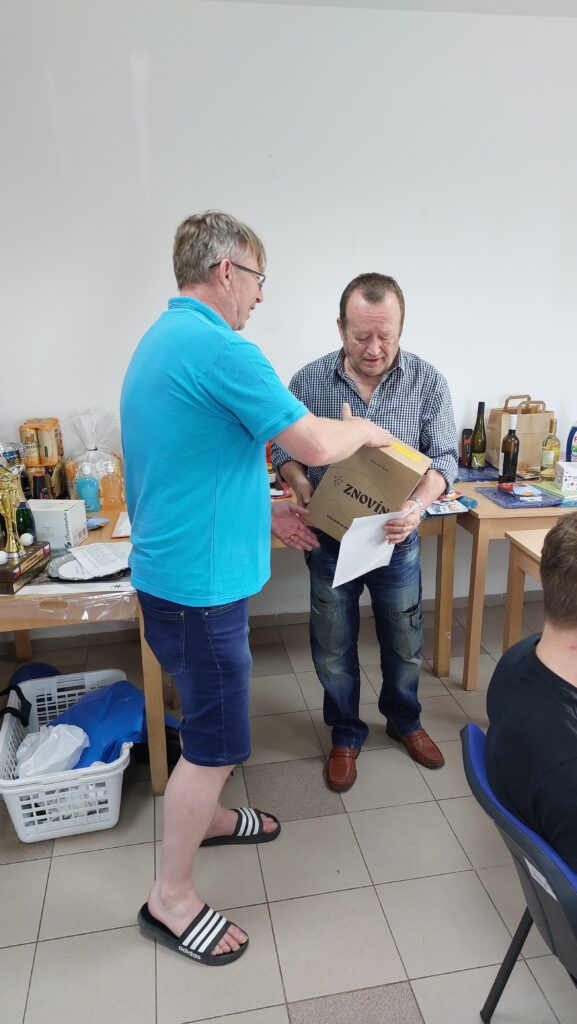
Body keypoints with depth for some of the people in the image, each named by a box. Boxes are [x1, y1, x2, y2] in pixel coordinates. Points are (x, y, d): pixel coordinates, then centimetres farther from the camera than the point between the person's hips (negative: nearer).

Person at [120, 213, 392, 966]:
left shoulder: (161, 340, 13)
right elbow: (315, 445, -22)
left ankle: (205, 815, 47)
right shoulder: (217, 346, -21)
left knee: (211, 722, 26)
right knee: (216, 742, 5)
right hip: (201, 581, -10)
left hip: (178, 565, 10)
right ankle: (171, 899, 23)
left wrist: (263, 513, 16)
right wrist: (365, 431, 0)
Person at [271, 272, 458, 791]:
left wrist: (418, 504, -29)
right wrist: (304, 489, -20)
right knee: (334, 649, 13)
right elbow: (285, 450, 1)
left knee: (405, 643, 18)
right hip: (331, 539, 0)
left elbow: (444, 455, -9)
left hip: (397, 539, 1)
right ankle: (346, 736, 38)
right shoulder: (309, 381, -9)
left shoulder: (427, 381, -9)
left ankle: (405, 721, 47)